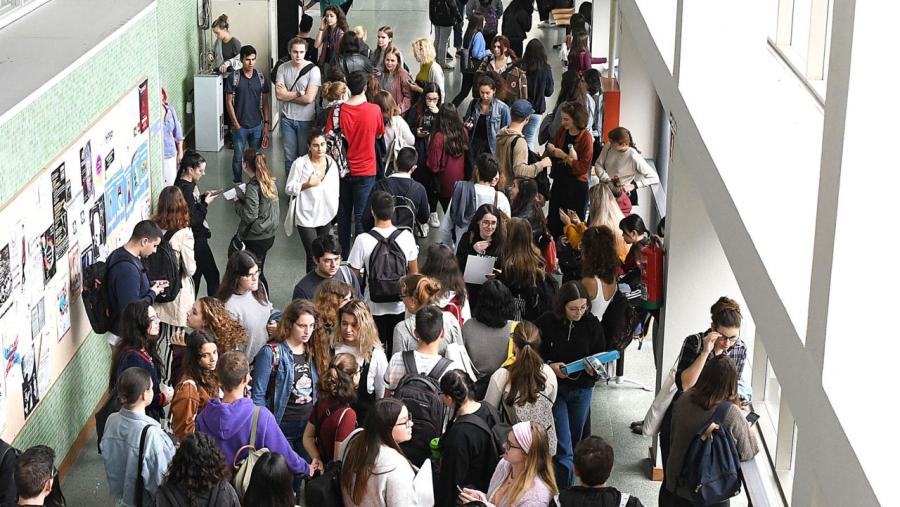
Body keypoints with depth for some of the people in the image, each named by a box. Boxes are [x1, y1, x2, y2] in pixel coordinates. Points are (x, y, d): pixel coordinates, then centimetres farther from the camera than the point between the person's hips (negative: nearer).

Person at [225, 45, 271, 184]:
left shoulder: (261, 77, 1)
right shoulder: (233, 78, -8)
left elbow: (265, 101, 6)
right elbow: (229, 102, -5)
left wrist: (266, 124, 1)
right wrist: (235, 124, -9)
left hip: (257, 125, 2)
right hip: (240, 126, -2)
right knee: (238, 157, 6)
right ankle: (238, 183, 21)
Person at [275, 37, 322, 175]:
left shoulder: (313, 70, -10)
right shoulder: (283, 68, 0)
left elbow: (309, 98, -17)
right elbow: (279, 95, -9)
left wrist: (287, 95, -8)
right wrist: (298, 93, -13)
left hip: (306, 120, -3)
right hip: (287, 119, 3)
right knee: (289, 157, 9)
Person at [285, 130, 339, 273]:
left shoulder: (331, 162, 2)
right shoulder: (300, 164, -13)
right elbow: (288, 189, -8)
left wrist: (334, 210, 11)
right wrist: (308, 184, -20)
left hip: (326, 216, 5)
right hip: (306, 217, -5)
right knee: (313, 256, -10)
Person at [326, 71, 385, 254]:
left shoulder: (337, 110, -12)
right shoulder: (374, 110, -12)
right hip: (365, 170, -2)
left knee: (343, 213, 16)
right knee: (361, 215, 5)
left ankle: (344, 252, 26)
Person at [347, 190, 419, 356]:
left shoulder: (363, 240, -19)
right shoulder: (406, 237, -12)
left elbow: (354, 275, -11)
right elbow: (414, 272, 0)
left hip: (374, 308, -2)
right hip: (400, 306, 2)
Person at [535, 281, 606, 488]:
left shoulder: (592, 324, -6)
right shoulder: (546, 323, -13)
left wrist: (594, 368, -16)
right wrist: (550, 366, -20)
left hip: (582, 389, 4)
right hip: (554, 388, -4)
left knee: (574, 442, 15)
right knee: (563, 447, -10)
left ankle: (567, 485, 31)